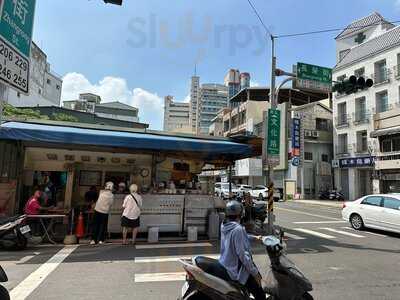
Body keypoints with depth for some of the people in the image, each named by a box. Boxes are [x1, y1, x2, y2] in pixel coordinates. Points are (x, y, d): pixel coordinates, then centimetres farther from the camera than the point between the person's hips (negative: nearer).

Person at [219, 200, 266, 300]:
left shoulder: (224, 226, 1)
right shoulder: (237, 229, -25)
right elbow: (242, 254, -26)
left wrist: (254, 237, 22)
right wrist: (254, 273, -17)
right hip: (237, 270, -10)